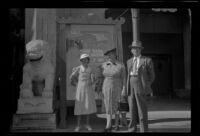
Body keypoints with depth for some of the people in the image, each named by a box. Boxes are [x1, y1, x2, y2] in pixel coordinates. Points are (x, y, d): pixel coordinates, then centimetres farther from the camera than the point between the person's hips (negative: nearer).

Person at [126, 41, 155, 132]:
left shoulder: (147, 60, 2)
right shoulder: (129, 61, 16)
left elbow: (151, 75, 6)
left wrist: (146, 86, 2)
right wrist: (128, 86, 11)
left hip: (141, 85, -4)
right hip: (131, 85, 4)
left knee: (142, 108, -4)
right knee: (132, 107, 4)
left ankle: (144, 129, 4)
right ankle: (132, 128, 12)